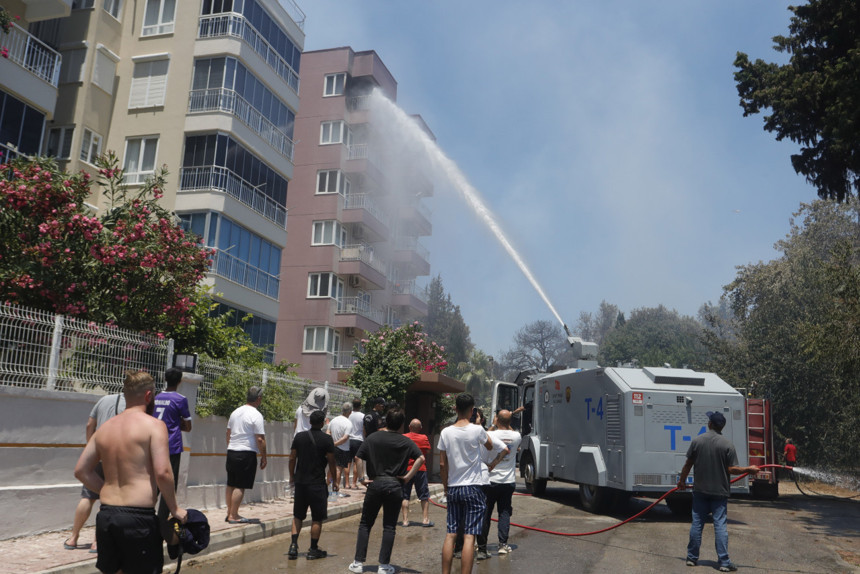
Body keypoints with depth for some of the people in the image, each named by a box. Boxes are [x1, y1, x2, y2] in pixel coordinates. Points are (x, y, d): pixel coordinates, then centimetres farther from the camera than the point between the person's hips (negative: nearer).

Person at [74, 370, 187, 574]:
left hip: (106, 514, 6)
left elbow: (81, 470, 14)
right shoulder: (154, 425, -8)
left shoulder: (105, 427, 12)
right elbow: (162, 472, -16)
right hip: (138, 517, -6)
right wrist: (174, 508, -4)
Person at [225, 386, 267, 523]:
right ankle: (233, 516, -1)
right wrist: (264, 457, -6)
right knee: (240, 486, -3)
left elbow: (228, 433, 20)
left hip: (231, 452, 8)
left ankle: (230, 513, 22)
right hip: (247, 454, -8)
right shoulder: (256, 415, -12)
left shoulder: (235, 412, 12)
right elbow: (260, 439, -14)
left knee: (231, 485, 14)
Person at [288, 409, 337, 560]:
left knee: (297, 516, 16)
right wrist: (334, 481, 6)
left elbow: (292, 458, 5)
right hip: (317, 483, -4)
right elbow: (331, 462, -5)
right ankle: (313, 550, 11)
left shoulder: (299, 437, 2)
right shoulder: (326, 439, -8)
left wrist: (292, 477, 18)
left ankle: (293, 545, 6)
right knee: (317, 518, 7)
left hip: (300, 481, 4)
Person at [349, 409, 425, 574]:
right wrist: (408, 476, -7)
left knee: (365, 524, 12)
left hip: (375, 484, 1)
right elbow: (420, 458, -12)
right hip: (395, 486, -1)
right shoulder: (405, 442, -1)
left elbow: (359, 458, -4)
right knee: (389, 527, 8)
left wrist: (362, 478, 2)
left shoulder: (372, 438, 2)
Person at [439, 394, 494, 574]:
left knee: (450, 534, 10)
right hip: (472, 488, -3)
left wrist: (446, 487, 14)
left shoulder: (446, 432, -1)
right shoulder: (477, 430, -9)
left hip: (453, 488, 3)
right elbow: (490, 446, 13)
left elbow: (442, 464, 3)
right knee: (469, 536, -3)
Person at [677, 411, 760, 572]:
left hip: (700, 490, 2)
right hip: (719, 491, -2)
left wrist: (682, 480, 15)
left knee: (697, 523, 9)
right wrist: (749, 469, 5)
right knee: (720, 525, 1)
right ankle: (724, 562, 2)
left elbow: (688, 464, 2)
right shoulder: (727, 444, -9)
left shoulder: (697, 440, -4)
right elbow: (731, 469, -10)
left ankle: (692, 557, 17)